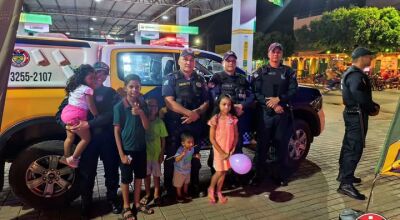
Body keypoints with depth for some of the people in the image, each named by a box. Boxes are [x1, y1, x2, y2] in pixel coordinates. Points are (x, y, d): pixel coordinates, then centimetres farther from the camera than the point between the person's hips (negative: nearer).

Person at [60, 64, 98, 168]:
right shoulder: (87, 89, -12)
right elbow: (91, 106, -10)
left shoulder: (74, 86, 14)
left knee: (70, 137, 24)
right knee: (86, 138, 3)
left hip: (66, 112, 9)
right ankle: (73, 159, 7)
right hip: (76, 116, -9)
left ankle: (66, 158, 38)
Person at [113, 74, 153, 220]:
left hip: (141, 147, 4)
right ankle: (126, 206, 28)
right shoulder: (119, 106, -14)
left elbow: (146, 127, -5)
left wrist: (141, 113, -23)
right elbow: (116, 131, -12)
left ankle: (137, 203, 34)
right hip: (127, 148, -4)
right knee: (126, 178, 10)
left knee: (139, 176, 16)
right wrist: (121, 153, -13)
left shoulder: (142, 104, -2)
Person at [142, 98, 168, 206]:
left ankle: (156, 194, 29)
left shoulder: (160, 122, -9)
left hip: (156, 153, -1)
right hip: (145, 152, 1)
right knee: (147, 174, 15)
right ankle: (147, 194, 33)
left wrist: (162, 153, -6)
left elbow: (163, 139, -4)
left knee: (156, 174, 11)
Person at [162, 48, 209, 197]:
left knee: (194, 156, 12)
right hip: (175, 125, -4)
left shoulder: (200, 80, 12)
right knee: (172, 156, 5)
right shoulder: (172, 78, -2)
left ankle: (194, 185, 29)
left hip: (195, 125, 4)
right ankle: (169, 188, 20)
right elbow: (169, 102, -12)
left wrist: (197, 113, -11)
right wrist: (190, 113, -17)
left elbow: (206, 102, 10)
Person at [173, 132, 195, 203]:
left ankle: (185, 194, 47)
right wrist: (182, 154, -58)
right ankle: (179, 196, 34)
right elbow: (176, 159, -44)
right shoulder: (180, 150, -33)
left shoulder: (192, 149, -12)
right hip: (179, 170, -6)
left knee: (186, 183, 26)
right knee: (179, 184, 13)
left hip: (187, 170, 6)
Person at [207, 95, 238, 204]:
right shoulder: (215, 119, -12)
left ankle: (219, 192, 30)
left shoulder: (233, 119, -4)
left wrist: (232, 150, -7)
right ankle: (211, 189, 26)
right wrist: (222, 152, -12)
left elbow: (236, 135, 2)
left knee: (224, 171, 11)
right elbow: (212, 138, -11)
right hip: (219, 150, -3)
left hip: (229, 150, 3)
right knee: (219, 172, 1)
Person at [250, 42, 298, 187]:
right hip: (264, 113, -1)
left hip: (283, 113, 1)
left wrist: (278, 99, -14)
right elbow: (256, 92, -2)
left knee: (282, 145, 6)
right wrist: (271, 104, -13)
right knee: (262, 145, 1)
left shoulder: (288, 72, 12)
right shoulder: (261, 71, 8)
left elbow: (293, 91, 2)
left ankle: (281, 175, 19)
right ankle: (258, 175, 11)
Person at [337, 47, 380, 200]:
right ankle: (346, 184, -11)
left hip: (352, 113, 11)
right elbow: (361, 97, -27)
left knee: (349, 145, 17)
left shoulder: (351, 73, 16)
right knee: (355, 148, -11)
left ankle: (343, 174, 29)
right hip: (357, 115, -11)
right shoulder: (356, 76, -18)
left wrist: (373, 105, 6)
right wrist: (373, 109, -11)